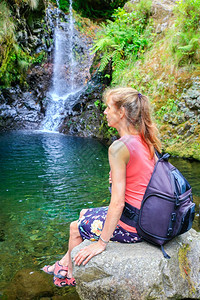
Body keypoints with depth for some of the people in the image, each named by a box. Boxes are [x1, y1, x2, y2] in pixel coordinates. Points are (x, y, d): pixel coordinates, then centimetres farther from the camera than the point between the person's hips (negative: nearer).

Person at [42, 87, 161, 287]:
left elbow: (117, 203, -25)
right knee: (84, 214, 24)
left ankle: (70, 275, 39)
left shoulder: (119, 147, -25)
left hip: (132, 226, -8)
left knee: (76, 227, 14)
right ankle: (65, 263, 42)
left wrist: (102, 243, -16)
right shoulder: (145, 140, 0)